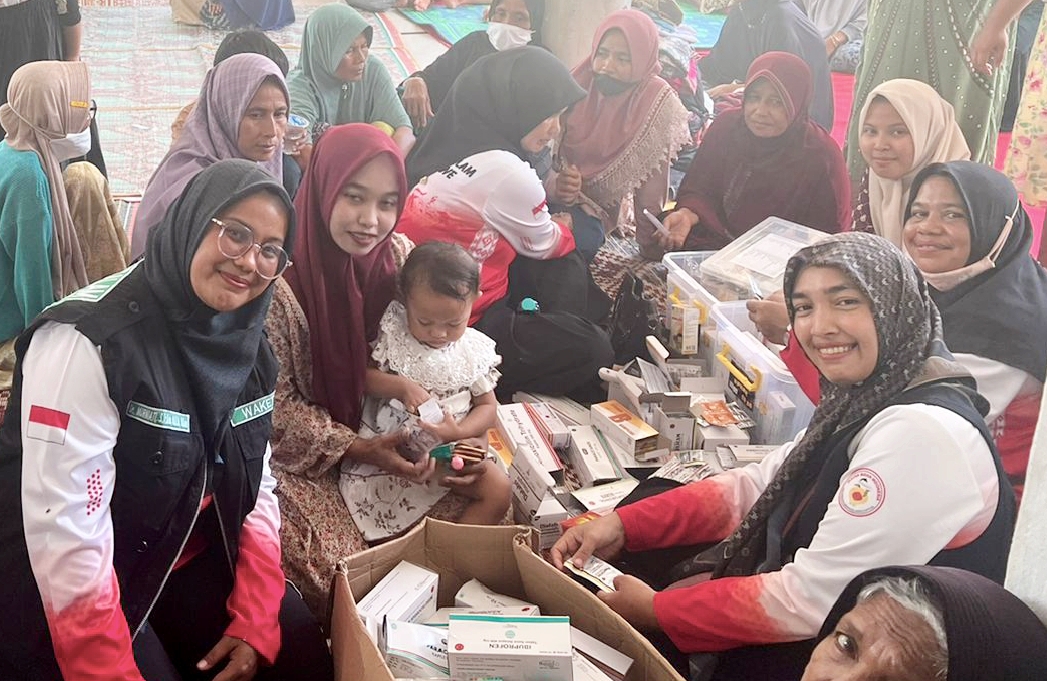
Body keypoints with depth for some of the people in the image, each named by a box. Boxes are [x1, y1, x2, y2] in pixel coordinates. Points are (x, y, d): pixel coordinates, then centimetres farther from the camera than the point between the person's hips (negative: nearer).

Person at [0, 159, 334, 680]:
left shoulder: (247, 344, 0)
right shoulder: (87, 341, -24)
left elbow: (257, 487, 5)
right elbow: (66, 538, -26)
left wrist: (256, 623, -5)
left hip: (193, 560, 6)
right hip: (67, 592, -6)